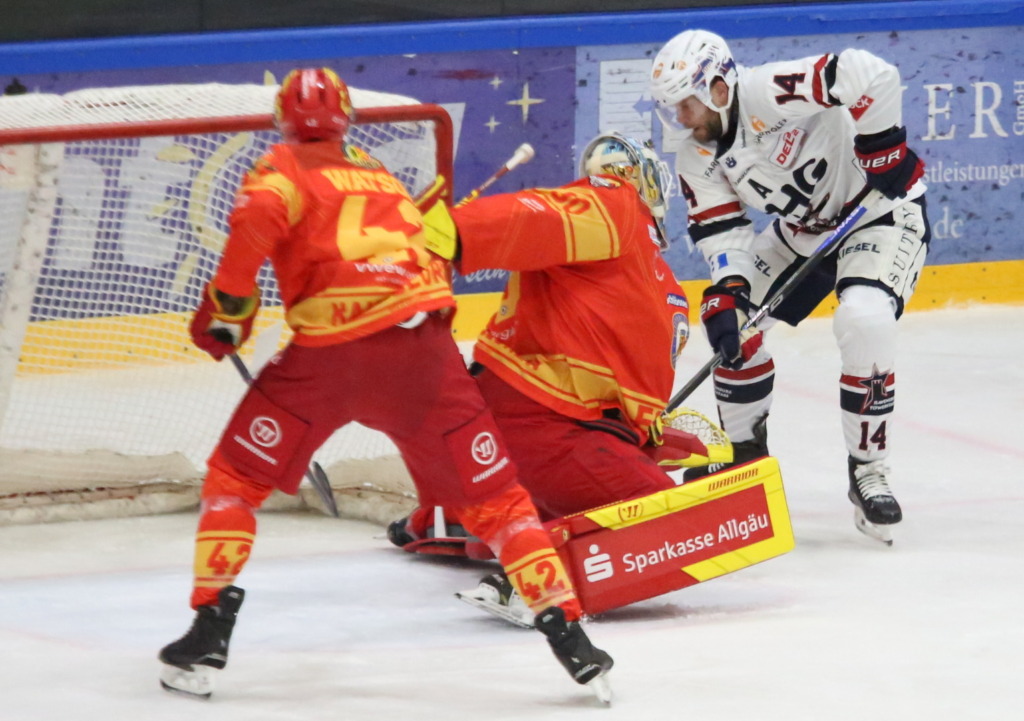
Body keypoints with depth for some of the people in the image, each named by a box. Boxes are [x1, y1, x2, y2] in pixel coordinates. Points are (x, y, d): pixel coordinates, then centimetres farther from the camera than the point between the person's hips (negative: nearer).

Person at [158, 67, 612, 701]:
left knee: (236, 478, 13)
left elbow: (259, 216, -10)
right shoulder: (382, 177, 29)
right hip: (422, 344, 3)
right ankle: (569, 634, 0)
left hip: (328, 349, -3)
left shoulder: (286, 167, 12)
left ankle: (209, 635, 5)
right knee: (492, 496, 8)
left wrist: (228, 304, -1)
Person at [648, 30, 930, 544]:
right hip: (803, 228, 9)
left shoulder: (770, 95, -31)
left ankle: (869, 472, -18)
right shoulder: (695, 158, -5)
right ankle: (745, 449, 22)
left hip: (880, 209, -8)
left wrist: (884, 149, -32)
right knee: (732, 317, 2)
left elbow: (871, 76, -40)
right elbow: (721, 230, -7)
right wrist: (727, 294, -23)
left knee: (864, 320, -30)